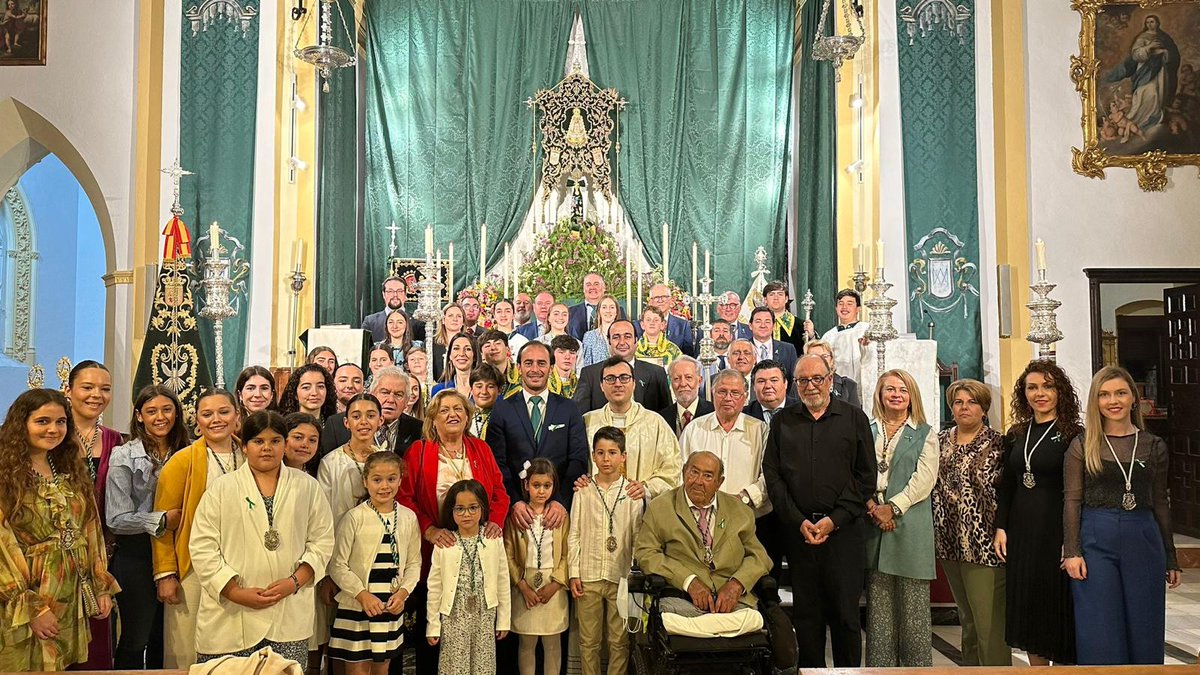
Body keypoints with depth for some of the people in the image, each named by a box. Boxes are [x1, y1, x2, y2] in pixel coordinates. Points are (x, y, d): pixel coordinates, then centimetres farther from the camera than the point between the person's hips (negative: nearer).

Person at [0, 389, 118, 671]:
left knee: (68, 666, 11)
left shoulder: (72, 471, 11)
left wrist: (102, 587, 8)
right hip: (28, 602, -5)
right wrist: (31, 608, -15)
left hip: (76, 600, 5)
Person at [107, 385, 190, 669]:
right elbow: (116, 520, -11)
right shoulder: (124, 456, -6)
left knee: (165, 638, 15)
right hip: (137, 557, -4)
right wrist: (163, 520, -20)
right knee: (135, 639, 8)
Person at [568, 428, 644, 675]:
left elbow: (638, 537, -1)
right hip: (588, 577, 1)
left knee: (619, 640, 7)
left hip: (621, 576, -1)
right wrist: (574, 573, 0)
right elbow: (574, 536, 4)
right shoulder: (583, 492, 1)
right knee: (588, 640, 11)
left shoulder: (632, 493, -2)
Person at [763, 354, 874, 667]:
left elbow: (866, 476, 2)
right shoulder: (782, 421, 11)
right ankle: (810, 668, 19)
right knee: (806, 612, 7)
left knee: (846, 613, 2)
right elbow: (772, 475, 5)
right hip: (797, 531, 2)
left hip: (843, 531, -1)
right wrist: (799, 522, -6)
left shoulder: (854, 418, 6)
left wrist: (835, 520, -7)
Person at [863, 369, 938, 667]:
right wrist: (871, 505, -11)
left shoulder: (925, 435, 8)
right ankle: (880, 664, 13)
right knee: (879, 605, 4)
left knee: (912, 605, 1)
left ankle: (917, 664, 11)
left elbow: (924, 479, -3)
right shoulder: (866, 432, 11)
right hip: (873, 525, 2)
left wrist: (893, 507, -13)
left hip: (911, 526, -1)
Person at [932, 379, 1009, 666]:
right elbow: (932, 486, 16)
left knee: (988, 618, -5)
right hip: (950, 542, 5)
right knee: (966, 616, 15)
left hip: (984, 542, -5)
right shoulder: (940, 441, 12)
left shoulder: (997, 443, -3)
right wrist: (935, 530, 11)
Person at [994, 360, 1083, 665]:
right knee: (1027, 607, 11)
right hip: (1021, 531, 5)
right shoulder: (1015, 436, 9)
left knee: (1058, 604, 2)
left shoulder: (1073, 435, -6)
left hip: (1057, 531, -5)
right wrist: (1000, 528, 6)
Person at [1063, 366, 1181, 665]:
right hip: (1095, 539, -2)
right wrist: (1071, 551, -9)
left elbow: (1160, 503, 10)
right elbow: (1071, 500, -1)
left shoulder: (1154, 446, 7)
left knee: (1144, 633, 8)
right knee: (1099, 639, 1)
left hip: (1143, 540, 2)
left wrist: (1171, 559, 11)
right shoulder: (1082, 445, 1)